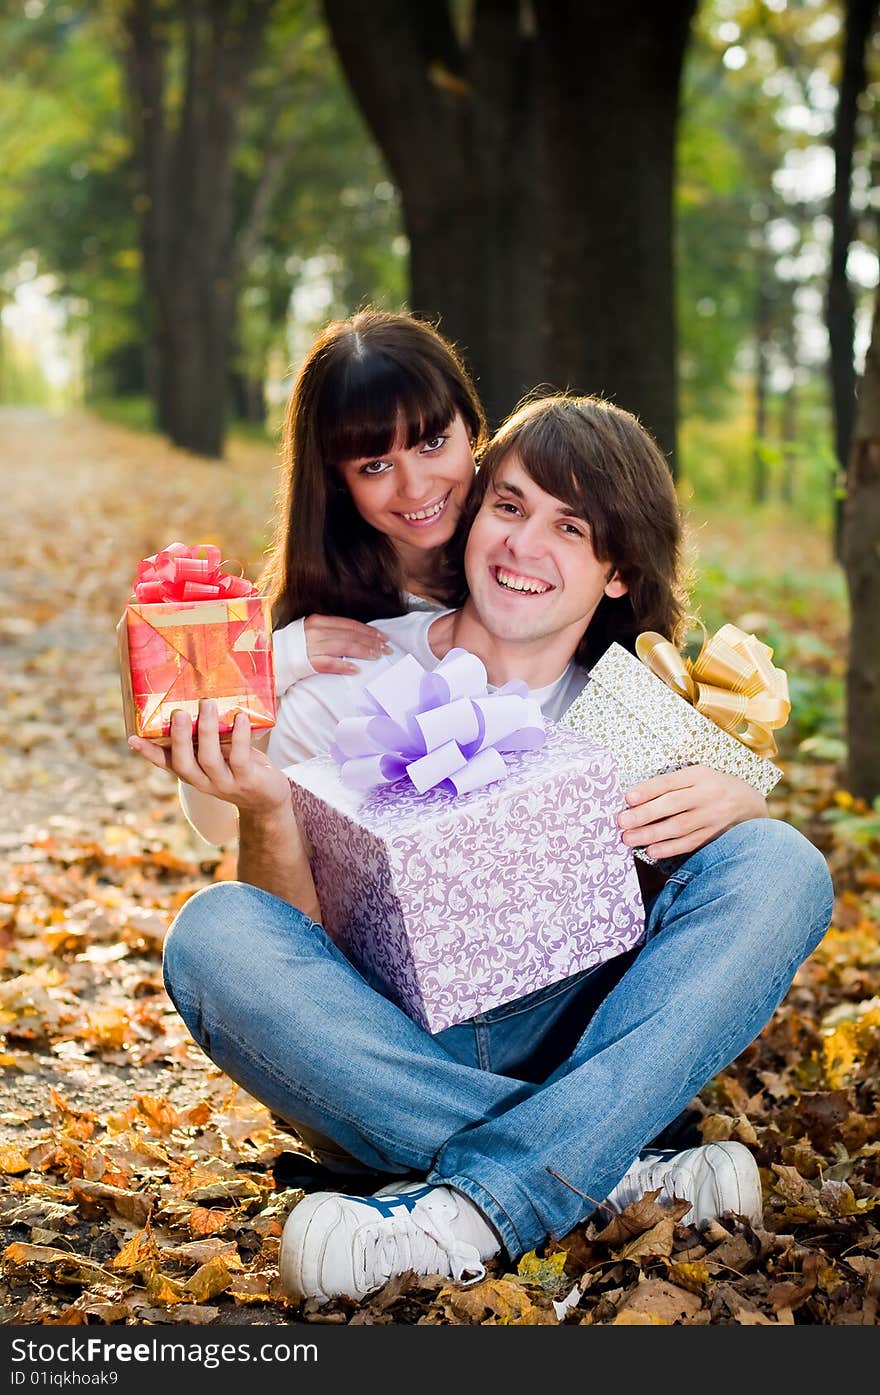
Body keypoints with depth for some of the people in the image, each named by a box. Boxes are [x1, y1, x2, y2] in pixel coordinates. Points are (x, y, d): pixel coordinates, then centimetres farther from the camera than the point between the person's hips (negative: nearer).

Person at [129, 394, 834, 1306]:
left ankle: (470, 1205, -32)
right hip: (379, 1049, -1)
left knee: (784, 865, -18)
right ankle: (629, 1171, -29)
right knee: (212, 933, -29)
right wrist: (266, 816, -29)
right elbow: (290, 935, -8)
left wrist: (739, 803, -23)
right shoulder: (350, 683, -3)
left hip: (566, 1038, 2)